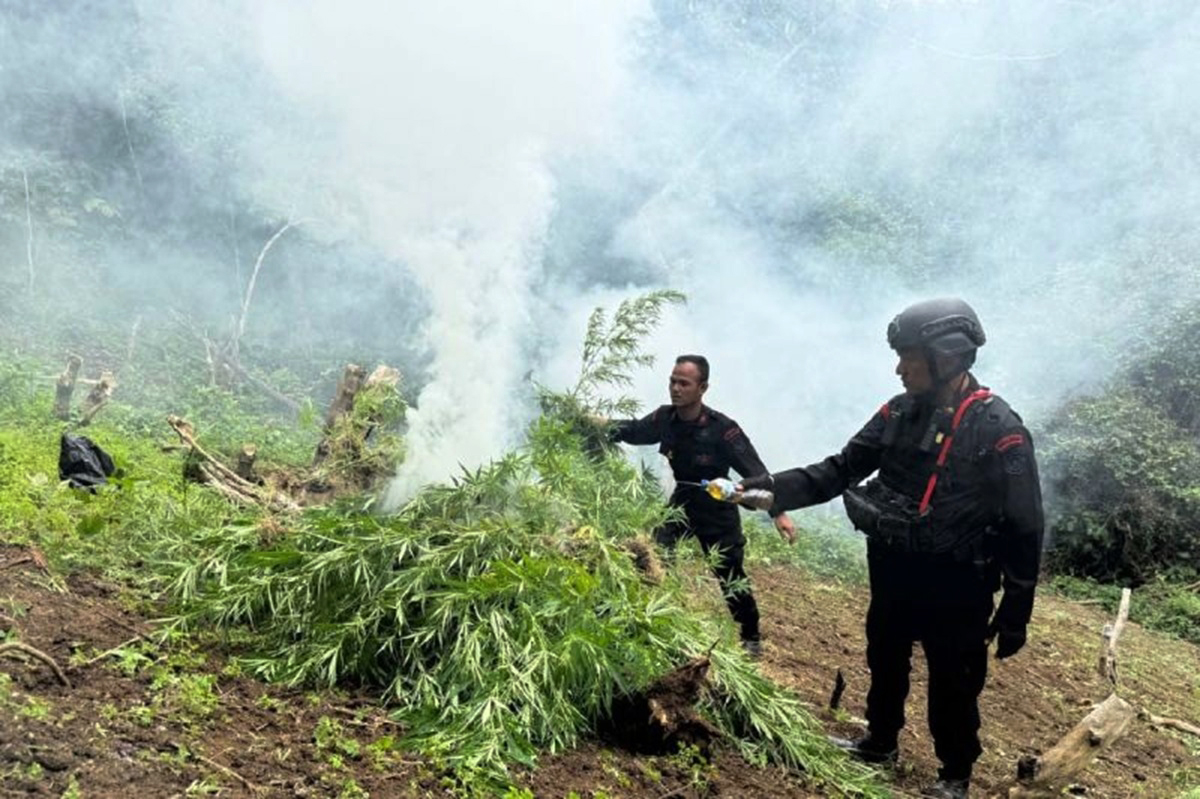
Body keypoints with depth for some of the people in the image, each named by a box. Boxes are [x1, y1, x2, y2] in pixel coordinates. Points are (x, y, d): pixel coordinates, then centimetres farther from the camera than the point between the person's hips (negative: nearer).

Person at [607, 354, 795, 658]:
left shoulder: (722, 428, -28)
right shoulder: (665, 418, -14)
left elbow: (754, 470, -27)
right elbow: (636, 430, 3)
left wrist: (778, 512, -36)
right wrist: (610, 429, -20)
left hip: (718, 511, -4)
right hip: (682, 502, 4)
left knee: (731, 578, 6)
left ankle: (751, 638, 28)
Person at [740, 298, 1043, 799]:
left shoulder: (999, 431, -18)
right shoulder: (898, 414, -2)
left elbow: (1023, 530, -14)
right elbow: (839, 471, 1)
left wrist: (1015, 613, -12)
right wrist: (775, 488, -13)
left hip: (955, 586, -6)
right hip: (893, 571, 6)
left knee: (953, 684, 9)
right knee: (885, 662, 23)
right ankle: (880, 742, 46)